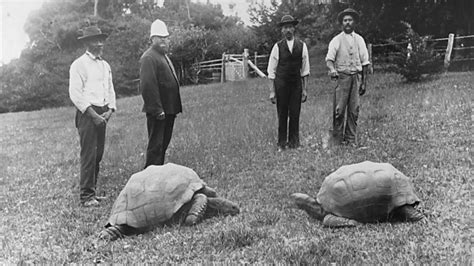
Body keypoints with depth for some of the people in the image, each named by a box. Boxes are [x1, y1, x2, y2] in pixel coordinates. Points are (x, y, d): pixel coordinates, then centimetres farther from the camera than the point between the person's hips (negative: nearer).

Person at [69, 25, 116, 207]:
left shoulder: (105, 65, 17)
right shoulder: (79, 64, -5)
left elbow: (110, 90, 19)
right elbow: (75, 93, -12)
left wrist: (110, 110, 2)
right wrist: (93, 115, -15)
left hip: (102, 114, 7)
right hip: (87, 113, -7)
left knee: (98, 154, 9)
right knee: (88, 155, -8)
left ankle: (92, 191, 19)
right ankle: (86, 196, -1)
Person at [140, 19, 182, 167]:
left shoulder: (164, 56, 20)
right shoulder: (149, 58, -13)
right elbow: (148, 86, -22)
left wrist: (175, 108, 19)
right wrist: (157, 109, -24)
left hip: (168, 110, 10)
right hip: (157, 112, -10)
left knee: (163, 144, 16)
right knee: (156, 145, -3)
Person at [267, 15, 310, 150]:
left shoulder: (302, 45, 4)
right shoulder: (278, 46, 0)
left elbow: (305, 69, 8)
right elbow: (271, 70, 2)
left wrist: (304, 89, 4)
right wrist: (272, 90, -2)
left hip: (296, 83, 1)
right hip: (281, 83, -1)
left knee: (295, 114, 2)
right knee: (282, 114, 3)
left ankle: (294, 141, 15)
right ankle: (282, 142, 13)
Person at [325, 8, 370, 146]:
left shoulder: (359, 39, 13)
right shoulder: (336, 40, 5)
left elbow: (365, 62, 13)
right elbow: (329, 59, -4)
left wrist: (364, 82, 8)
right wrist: (332, 69, -27)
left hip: (356, 76, 3)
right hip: (342, 76, -2)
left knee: (354, 110, 0)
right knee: (339, 109, -8)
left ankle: (351, 139, 7)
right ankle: (337, 139, 1)